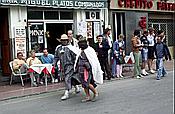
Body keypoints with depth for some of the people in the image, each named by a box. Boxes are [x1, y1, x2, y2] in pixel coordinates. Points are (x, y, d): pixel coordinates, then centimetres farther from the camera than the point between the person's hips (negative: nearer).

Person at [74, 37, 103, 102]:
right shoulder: (81, 52, 16)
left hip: (87, 69, -8)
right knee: (84, 84, 7)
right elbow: (77, 61, 24)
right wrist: (76, 68, 17)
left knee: (87, 83, -13)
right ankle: (88, 97, 15)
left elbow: (94, 61, -8)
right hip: (81, 69, 8)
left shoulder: (90, 50, -7)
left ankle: (95, 93, 8)